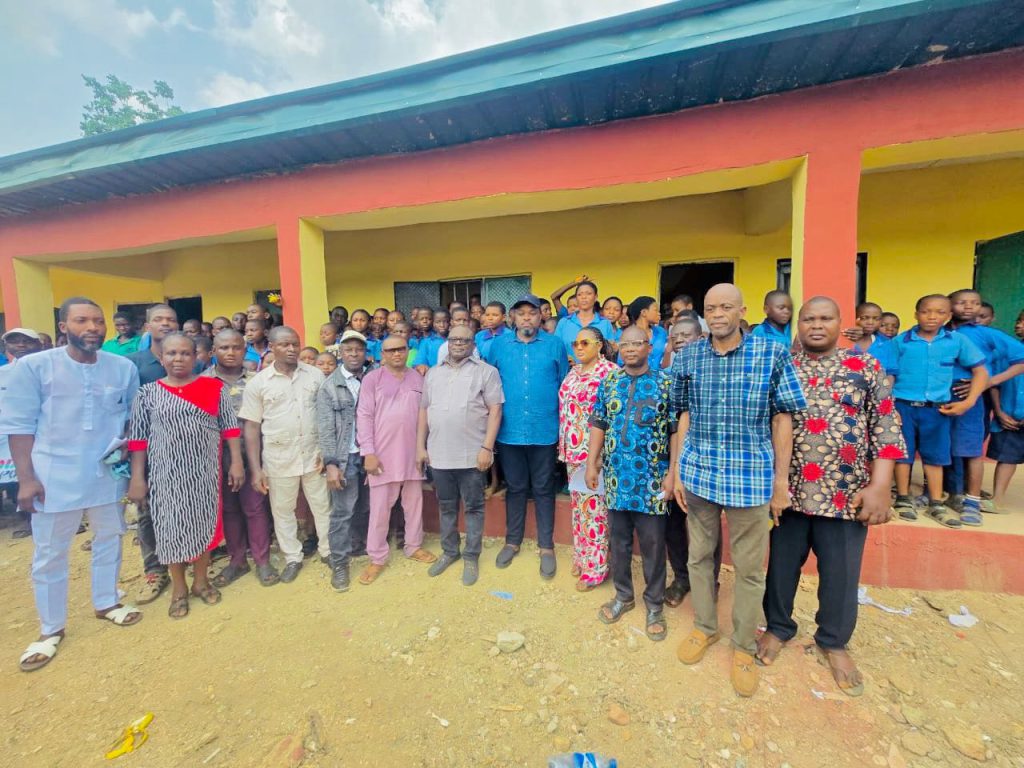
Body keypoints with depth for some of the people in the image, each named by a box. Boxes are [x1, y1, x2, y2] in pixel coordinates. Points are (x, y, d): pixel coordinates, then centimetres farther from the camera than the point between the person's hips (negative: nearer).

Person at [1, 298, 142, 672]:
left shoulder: (124, 368, -2)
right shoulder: (33, 367, -8)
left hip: (109, 473, 2)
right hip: (54, 476, -2)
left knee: (109, 541, 17)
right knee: (49, 554, 11)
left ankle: (105, 603, 38)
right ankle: (51, 629, 30)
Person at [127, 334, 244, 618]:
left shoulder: (214, 387, -2)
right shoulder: (148, 392, -1)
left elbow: (230, 427, -1)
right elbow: (138, 438, 1)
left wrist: (236, 462, -5)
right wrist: (137, 477, -3)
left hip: (205, 470, 0)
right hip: (166, 473, 0)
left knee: (203, 523, 11)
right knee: (171, 526, 9)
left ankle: (201, 581, 31)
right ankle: (178, 589, 28)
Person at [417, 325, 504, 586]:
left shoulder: (486, 371, -2)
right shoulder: (433, 373, 12)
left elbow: (495, 410, -7)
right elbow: (424, 410, 13)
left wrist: (487, 448, -14)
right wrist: (420, 446, 7)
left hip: (472, 454, -4)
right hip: (439, 454, 4)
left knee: (473, 507, 9)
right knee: (446, 506, 18)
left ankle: (471, 557, 25)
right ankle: (449, 551, 36)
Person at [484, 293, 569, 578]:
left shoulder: (554, 344, 1)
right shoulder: (499, 344, 4)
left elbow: (565, 385, 4)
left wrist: (564, 422, 2)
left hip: (544, 429, -1)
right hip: (509, 429, 1)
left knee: (543, 489, 11)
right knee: (515, 487, 15)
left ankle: (547, 547, 26)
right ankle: (512, 541, 33)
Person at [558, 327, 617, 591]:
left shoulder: (610, 371, -12)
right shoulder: (574, 372, 12)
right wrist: (564, 445, 15)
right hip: (573, 450, 7)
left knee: (593, 506, 2)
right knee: (578, 504, 17)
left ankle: (595, 568, 18)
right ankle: (581, 557, 34)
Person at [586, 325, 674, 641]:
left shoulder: (665, 383, -4)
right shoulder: (608, 383, 4)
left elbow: (677, 430, -5)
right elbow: (598, 425, 7)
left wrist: (672, 472, -9)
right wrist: (591, 464, 3)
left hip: (652, 478, -3)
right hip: (616, 476, 3)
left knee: (653, 544, 10)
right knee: (619, 541, 16)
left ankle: (655, 604, 30)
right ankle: (623, 595, 36)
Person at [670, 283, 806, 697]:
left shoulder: (772, 353, -5)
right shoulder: (688, 357, 1)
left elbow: (782, 418, -2)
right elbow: (685, 416, 5)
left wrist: (781, 478, -3)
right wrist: (676, 471, 3)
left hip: (751, 477, -2)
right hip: (697, 473, 2)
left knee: (750, 568, 11)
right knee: (699, 555, 16)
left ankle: (743, 646, 33)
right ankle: (705, 627, 39)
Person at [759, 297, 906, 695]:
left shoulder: (866, 366, 1)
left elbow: (886, 427, -2)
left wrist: (880, 486, -10)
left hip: (846, 493, 0)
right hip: (789, 489, 1)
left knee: (841, 572, 13)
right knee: (782, 564, 14)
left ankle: (833, 642, 37)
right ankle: (778, 628, 36)